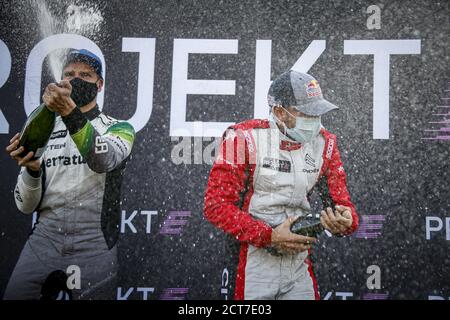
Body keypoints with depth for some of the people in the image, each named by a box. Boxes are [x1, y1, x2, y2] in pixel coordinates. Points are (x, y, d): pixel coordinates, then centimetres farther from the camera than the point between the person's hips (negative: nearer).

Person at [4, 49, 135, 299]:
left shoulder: (119, 128, 4)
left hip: (95, 245, -2)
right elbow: (26, 205, 8)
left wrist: (69, 111, -36)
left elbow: (103, 160, -21)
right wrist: (31, 170, -13)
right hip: (44, 240, 3)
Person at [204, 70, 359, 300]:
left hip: (299, 263, 4)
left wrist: (346, 221, -19)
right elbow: (215, 205, -15)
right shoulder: (246, 138, -14)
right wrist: (269, 236, -20)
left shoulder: (324, 143, 1)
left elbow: (340, 201, 5)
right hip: (253, 262, -4)